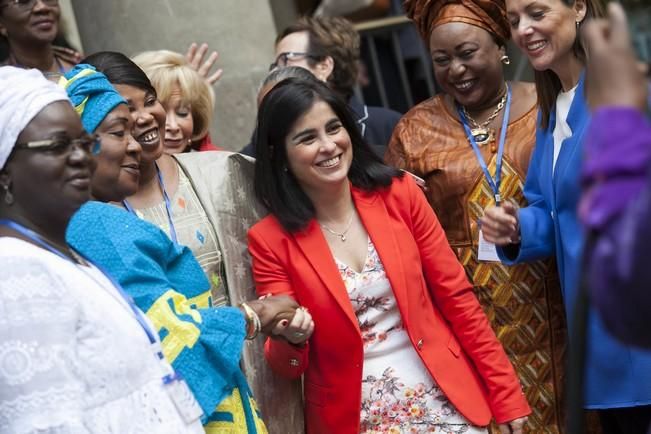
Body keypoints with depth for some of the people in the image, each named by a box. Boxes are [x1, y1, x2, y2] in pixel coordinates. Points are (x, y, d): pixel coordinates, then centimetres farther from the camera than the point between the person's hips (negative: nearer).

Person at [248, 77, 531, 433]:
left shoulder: (399, 194, -4)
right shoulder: (270, 240, -7)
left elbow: (456, 296, 0)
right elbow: (287, 367, -4)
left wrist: (506, 395, -2)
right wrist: (291, 337, -26)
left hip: (444, 401, 1)